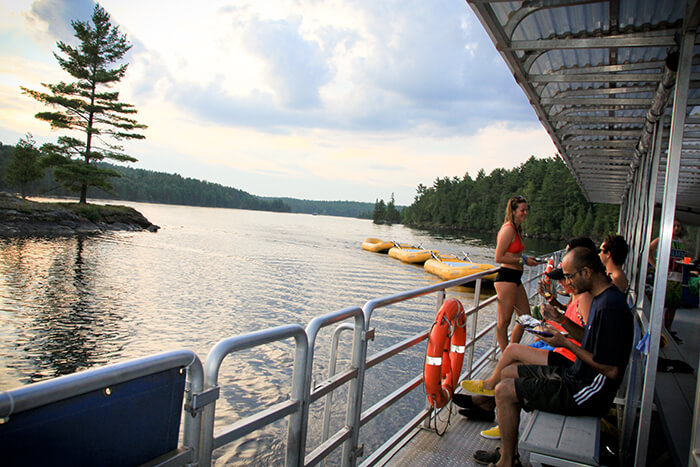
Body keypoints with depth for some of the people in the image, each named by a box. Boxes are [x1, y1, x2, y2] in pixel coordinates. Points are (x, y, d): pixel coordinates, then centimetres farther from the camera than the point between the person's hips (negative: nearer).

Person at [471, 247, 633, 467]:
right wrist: (561, 319, 5)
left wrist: (566, 343, -18)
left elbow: (611, 371, -25)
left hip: (587, 393, -11)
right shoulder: (601, 297, 7)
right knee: (508, 373, 13)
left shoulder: (610, 305, -25)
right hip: (576, 374, 11)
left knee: (504, 391, -13)